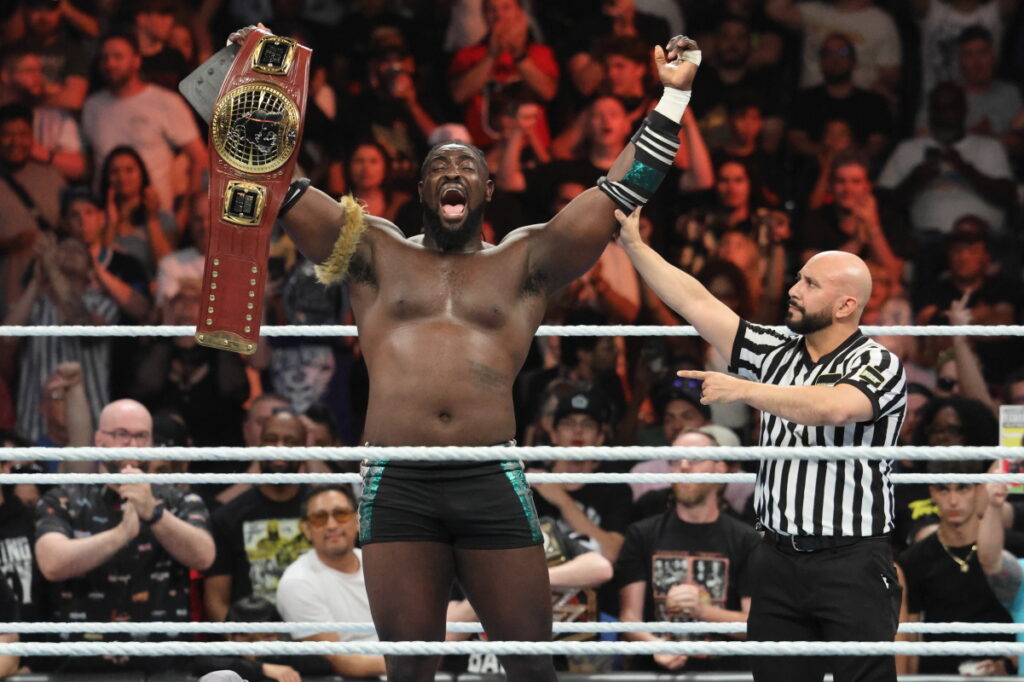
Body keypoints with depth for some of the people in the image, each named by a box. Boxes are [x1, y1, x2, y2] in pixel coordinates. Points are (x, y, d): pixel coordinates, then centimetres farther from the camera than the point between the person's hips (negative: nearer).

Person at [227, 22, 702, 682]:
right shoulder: (377, 254, 15)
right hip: (398, 488, 0)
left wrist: (674, 94, 6)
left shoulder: (524, 263, 14)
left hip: (493, 484, 0)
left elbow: (623, 189, 10)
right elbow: (277, 183, 11)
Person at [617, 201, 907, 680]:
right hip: (779, 561, 6)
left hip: (852, 564, -6)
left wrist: (742, 390, -25)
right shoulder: (777, 354, 12)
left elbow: (833, 407, -27)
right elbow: (696, 304, 11)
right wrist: (633, 245, 8)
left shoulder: (879, 366, -6)